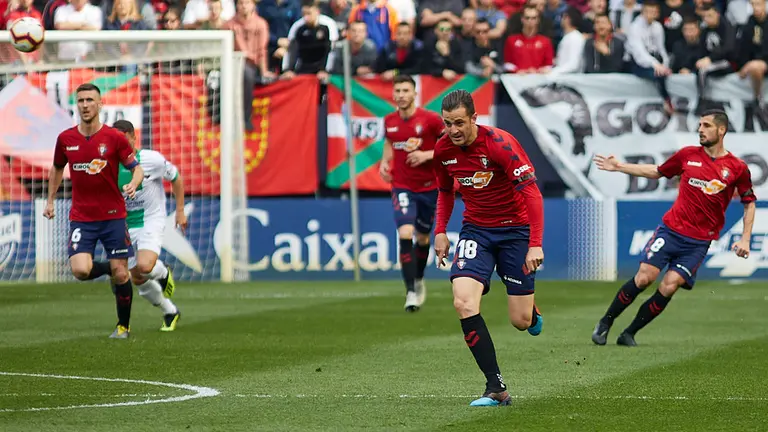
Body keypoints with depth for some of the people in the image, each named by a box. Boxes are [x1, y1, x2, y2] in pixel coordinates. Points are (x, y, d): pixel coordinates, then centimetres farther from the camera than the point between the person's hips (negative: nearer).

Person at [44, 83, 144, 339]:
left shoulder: (114, 138, -6)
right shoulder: (66, 139, 1)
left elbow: (137, 167, -1)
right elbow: (57, 169, 19)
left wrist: (133, 184, -22)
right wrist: (50, 200, 15)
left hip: (113, 215, -1)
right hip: (81, 217, 1)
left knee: (120, 273, -2)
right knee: (80, 270, -17)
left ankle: (123, 326, 18)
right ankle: (109, 269, 17)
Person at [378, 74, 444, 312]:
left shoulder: (430, 119, -11)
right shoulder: (390, 121, 1)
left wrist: (427, 154, -20)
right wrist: (385, 161, 3)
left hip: (428, 187, -1)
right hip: (402, 187, 1)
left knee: (422, 237, 14)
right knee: (405, 234, -19)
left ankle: (419, 280, 42)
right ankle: (411, 292, -19)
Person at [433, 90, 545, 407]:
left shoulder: (500, 143, -22)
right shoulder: (443, 149, -5)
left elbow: (532, 193, -25)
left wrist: (535, 244, -32)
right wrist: (440, 231, 5)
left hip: (515, 229, -4)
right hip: (475, 230, 4)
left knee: (521, 321, -3)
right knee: (464, 302, -22)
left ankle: (533, 312, 40)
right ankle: (496, 389, -19)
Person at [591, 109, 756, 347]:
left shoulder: (737, 168, -1)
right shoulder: (688, 155, 4)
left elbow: (749, 203, 8)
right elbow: (657, 172, 19)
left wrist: (745, 239, -1)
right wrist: (619, 167, 17)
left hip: (699, 241, -1)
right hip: (670, 229, 1)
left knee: (668, 288, -11)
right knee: (644, 277, -11)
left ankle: (629, 334, 2)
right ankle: (605, 323, 4)